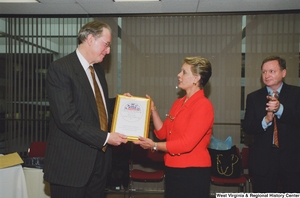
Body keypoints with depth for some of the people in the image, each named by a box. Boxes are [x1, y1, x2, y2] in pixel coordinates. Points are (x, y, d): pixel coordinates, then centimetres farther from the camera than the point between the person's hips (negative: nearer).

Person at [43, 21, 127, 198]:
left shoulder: (98, 70, 12)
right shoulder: (60, 68, -16)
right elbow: (67, 118, -23)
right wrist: (105, 137, -21)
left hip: (99, 159, 8)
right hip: (71, 162, -8)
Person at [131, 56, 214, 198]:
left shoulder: (203, 106, -15)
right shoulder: (178, 103, 9)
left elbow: (187, 144, -20)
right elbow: (163, 133, 9)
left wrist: (154, 146, -16)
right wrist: (152, 110, 1)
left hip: (193, 172, -7)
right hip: (173, 170, 7)